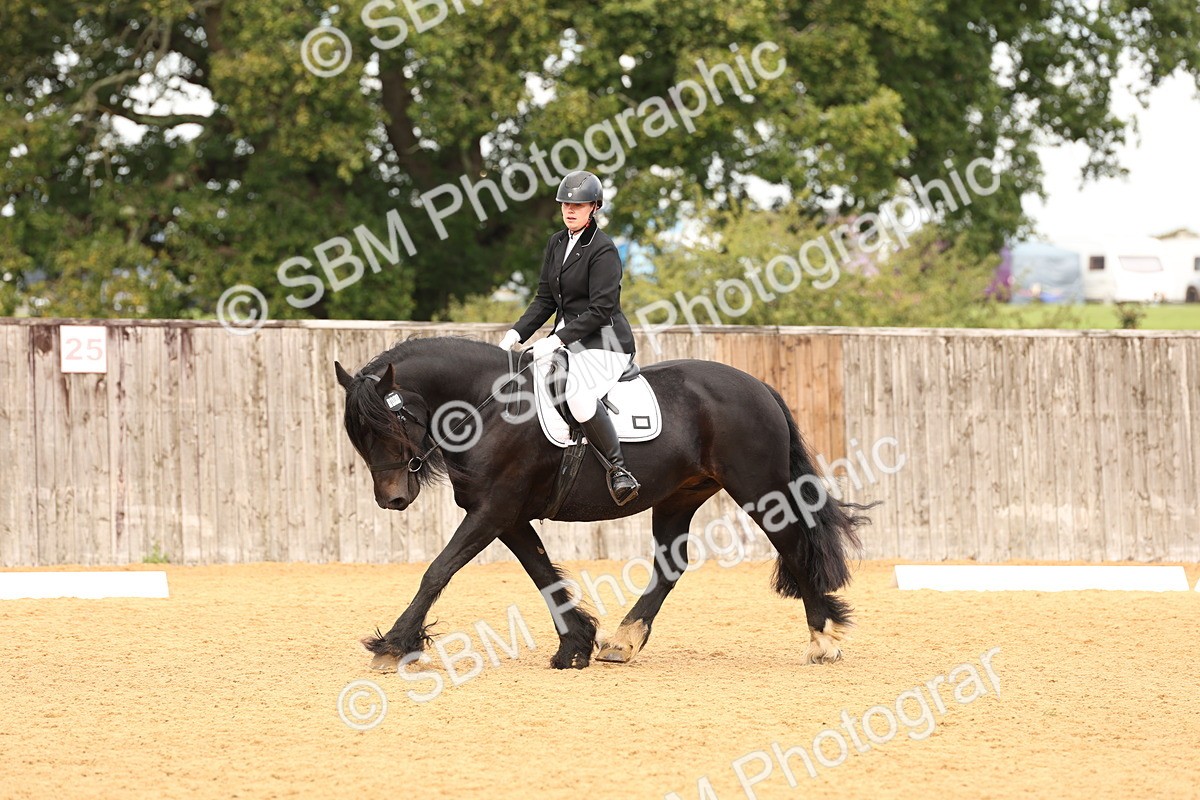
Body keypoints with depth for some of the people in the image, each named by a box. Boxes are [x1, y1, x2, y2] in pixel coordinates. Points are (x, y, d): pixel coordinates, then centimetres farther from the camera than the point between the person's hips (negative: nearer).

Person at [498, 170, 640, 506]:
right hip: (569, 339, 9)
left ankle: (619, 470, -27)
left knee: (579, 395, -34)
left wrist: (556, 340, -23)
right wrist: (516, 334, 0)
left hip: (604, 343, -9)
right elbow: (545, 300, 14)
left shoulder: (603, 250, -14)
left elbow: (600, 310, -19)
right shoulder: (556, 244, 11)